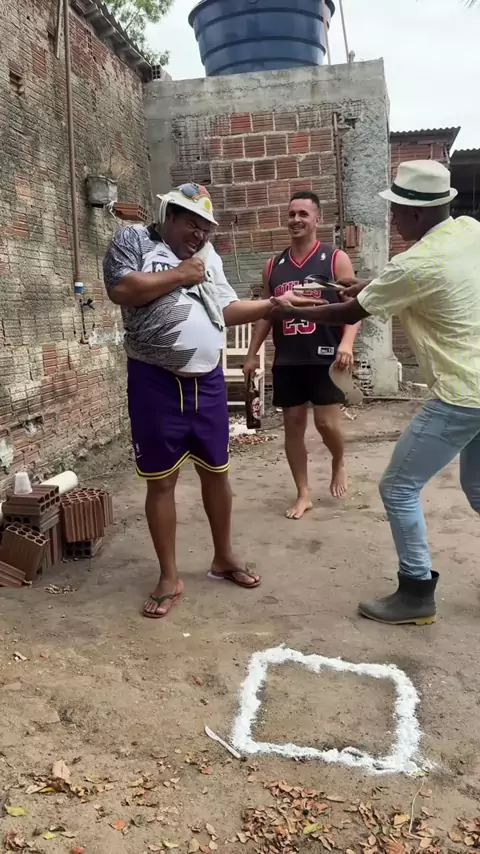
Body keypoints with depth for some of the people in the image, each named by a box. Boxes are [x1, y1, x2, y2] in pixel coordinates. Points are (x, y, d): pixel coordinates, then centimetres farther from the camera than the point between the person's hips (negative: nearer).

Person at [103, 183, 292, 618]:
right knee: (162, 480, 3)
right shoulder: (132, 240, -1)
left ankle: (224, 556, 33)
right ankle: (169, 577, 17)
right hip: (156, 382, -5)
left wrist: (274, 304, 1)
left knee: (216, 471, 14)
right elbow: (121, 290, -17)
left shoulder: (209, 256, 16)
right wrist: (179, 275, -10)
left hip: (207, 380, 5)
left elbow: (228, 309, 13)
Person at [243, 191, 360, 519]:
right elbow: (265, 313, 16)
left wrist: (346, 343, -23)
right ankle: (303, 494, 18)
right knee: (293, 425, 6)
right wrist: (252, 354, 11)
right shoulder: (273, 266, 11)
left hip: (325, 358, -4)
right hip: (287, 360, 4)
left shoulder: (336, 259, -1)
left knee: (327, 423, -7)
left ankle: (339, 462, 28)